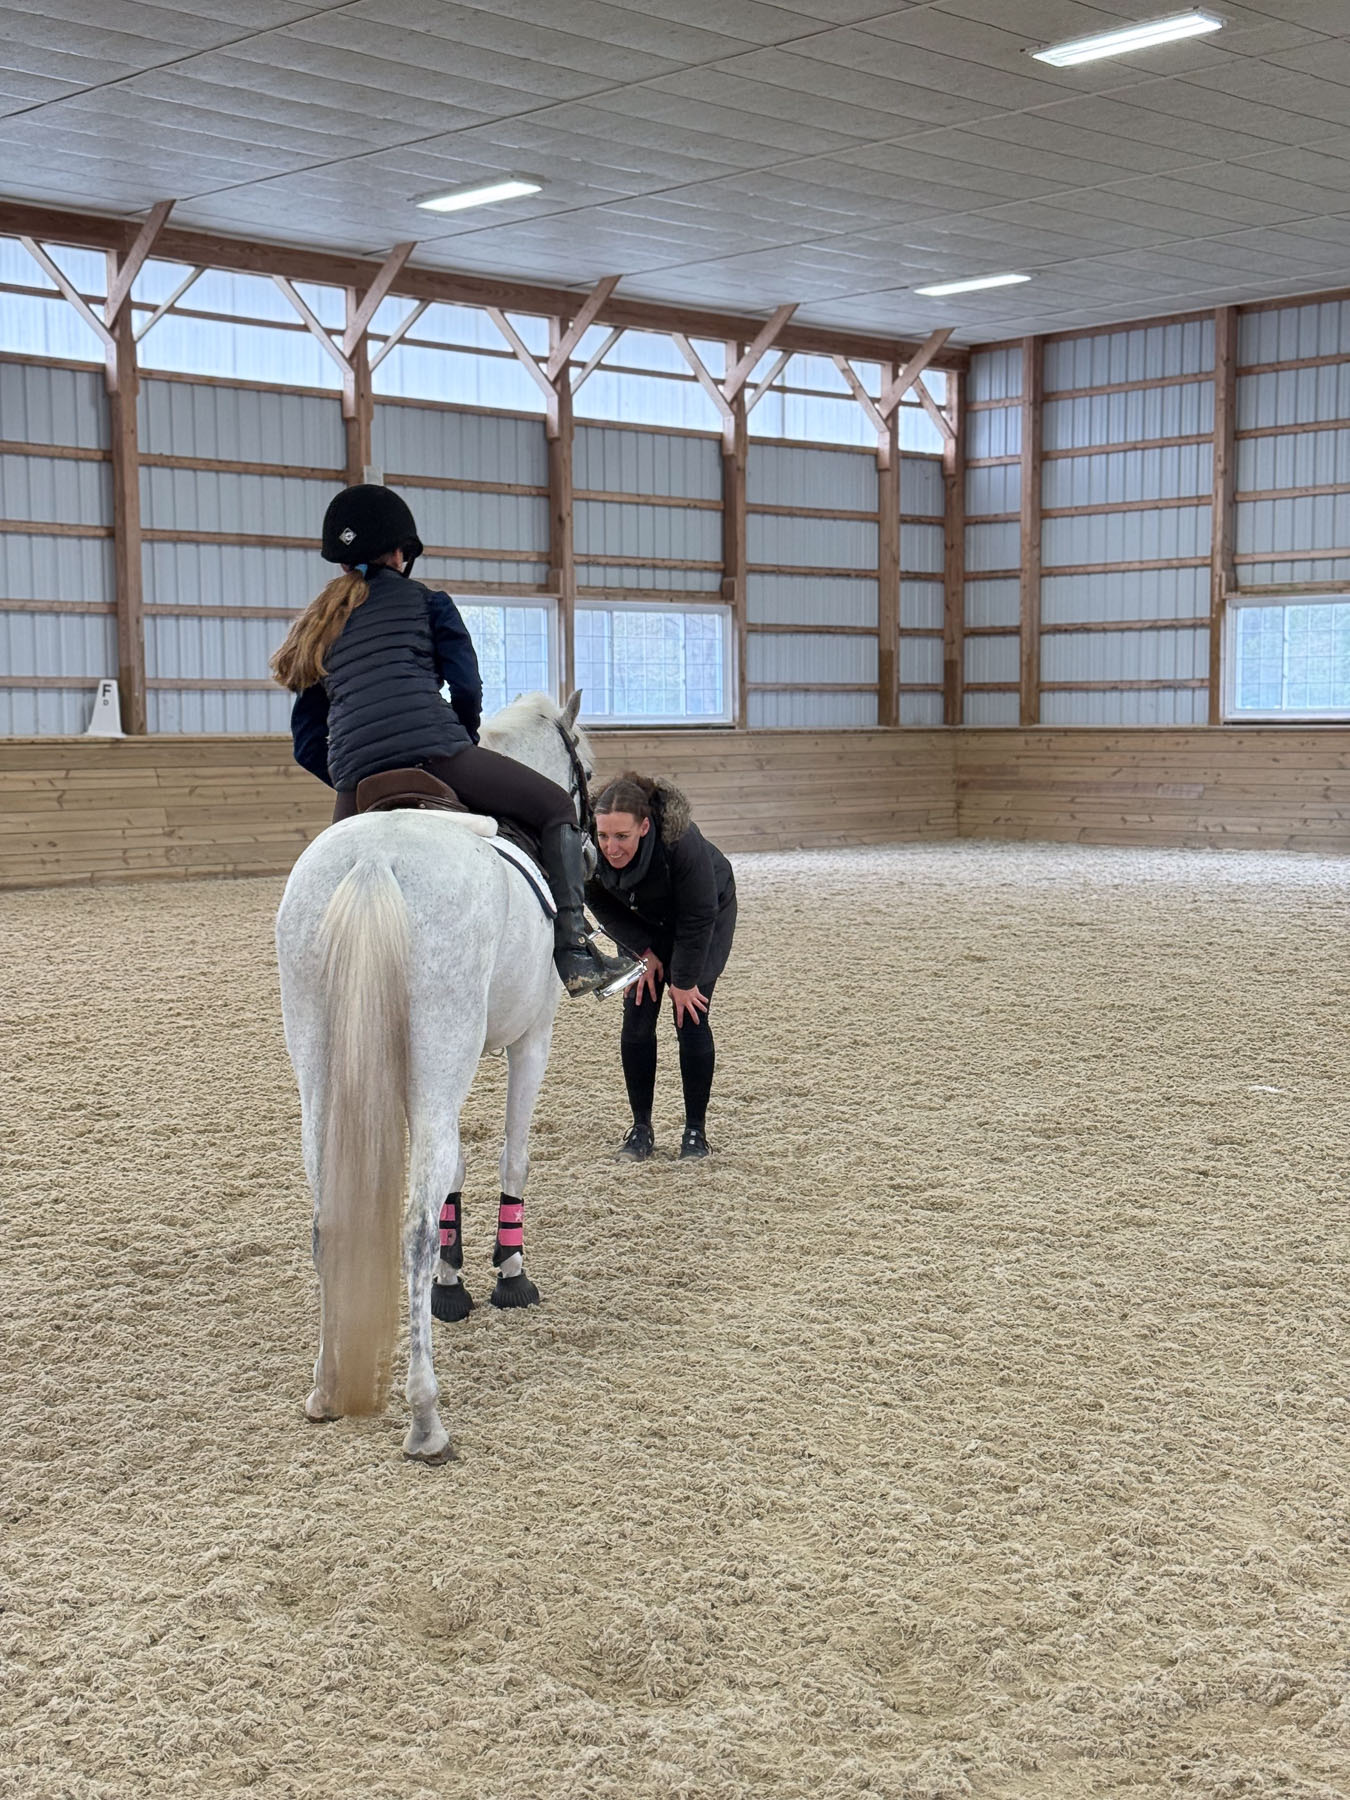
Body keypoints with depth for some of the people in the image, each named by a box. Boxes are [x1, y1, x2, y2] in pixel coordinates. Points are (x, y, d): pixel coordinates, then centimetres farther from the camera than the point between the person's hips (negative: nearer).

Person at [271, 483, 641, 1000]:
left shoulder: (313, 629, 25)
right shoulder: (425, 600, 12)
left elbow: (308, 746, 21)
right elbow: (467, 688, 2)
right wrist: (465, 743, 20)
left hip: (356, 788, 5)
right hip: (435, 754, -4)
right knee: (556, 807, 12)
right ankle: (575, 952, 0)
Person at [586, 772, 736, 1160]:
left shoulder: (681, 841, -41)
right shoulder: (591, 847, -31)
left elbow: (697, 919, -29)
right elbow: (602, 904, -11)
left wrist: (684, 981, -21)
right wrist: (644, 952, -14)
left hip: (708, 914, -3)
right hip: (641, 922, 3)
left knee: (691, 1018, -9)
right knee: (637, 1019, -4)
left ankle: (696, 1130, 5)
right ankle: (641, 1128, 7)